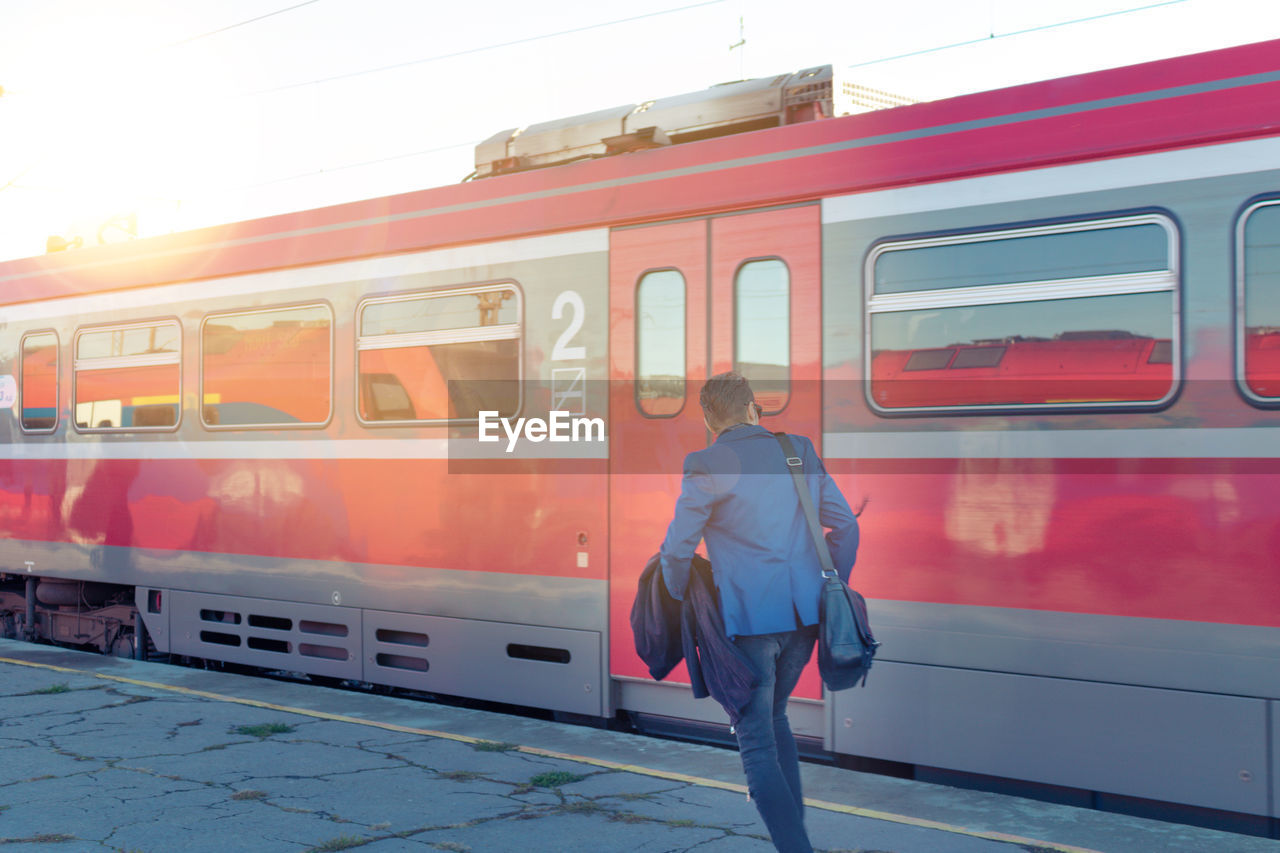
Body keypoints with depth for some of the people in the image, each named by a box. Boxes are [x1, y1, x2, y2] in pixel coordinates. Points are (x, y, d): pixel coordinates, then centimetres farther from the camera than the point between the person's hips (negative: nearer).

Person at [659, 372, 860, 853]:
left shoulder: (708, 467, -7)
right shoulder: (800, 453, 8)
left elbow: (677, 550, -6)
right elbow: (846, 524, 11)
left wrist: (681, 605, 12)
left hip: (748, 619, -6)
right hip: (805, 614, 6)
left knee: (756, 740, 1)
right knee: (775, 718, 26)